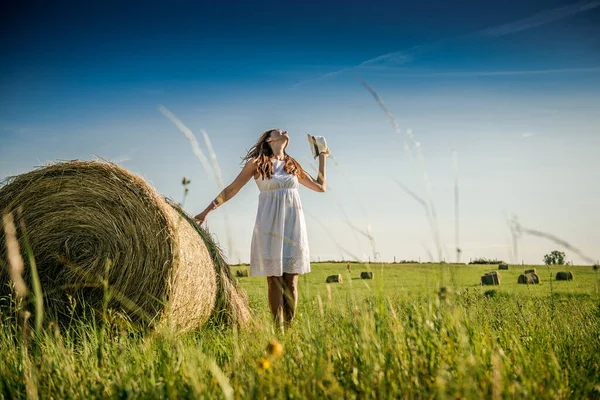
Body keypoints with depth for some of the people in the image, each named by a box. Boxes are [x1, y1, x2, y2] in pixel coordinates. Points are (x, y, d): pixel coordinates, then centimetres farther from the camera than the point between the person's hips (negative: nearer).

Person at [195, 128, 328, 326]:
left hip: (293, 224, 3)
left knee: (291, 280, -1)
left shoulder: (293, 165, 16)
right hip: (269, 225, -3)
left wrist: (322, 157, 23)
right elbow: (232, 189, 5)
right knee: (274, 279, -4)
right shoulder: (257, 163, 5)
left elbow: (320, 186, 22)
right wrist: (207, 210, 1)